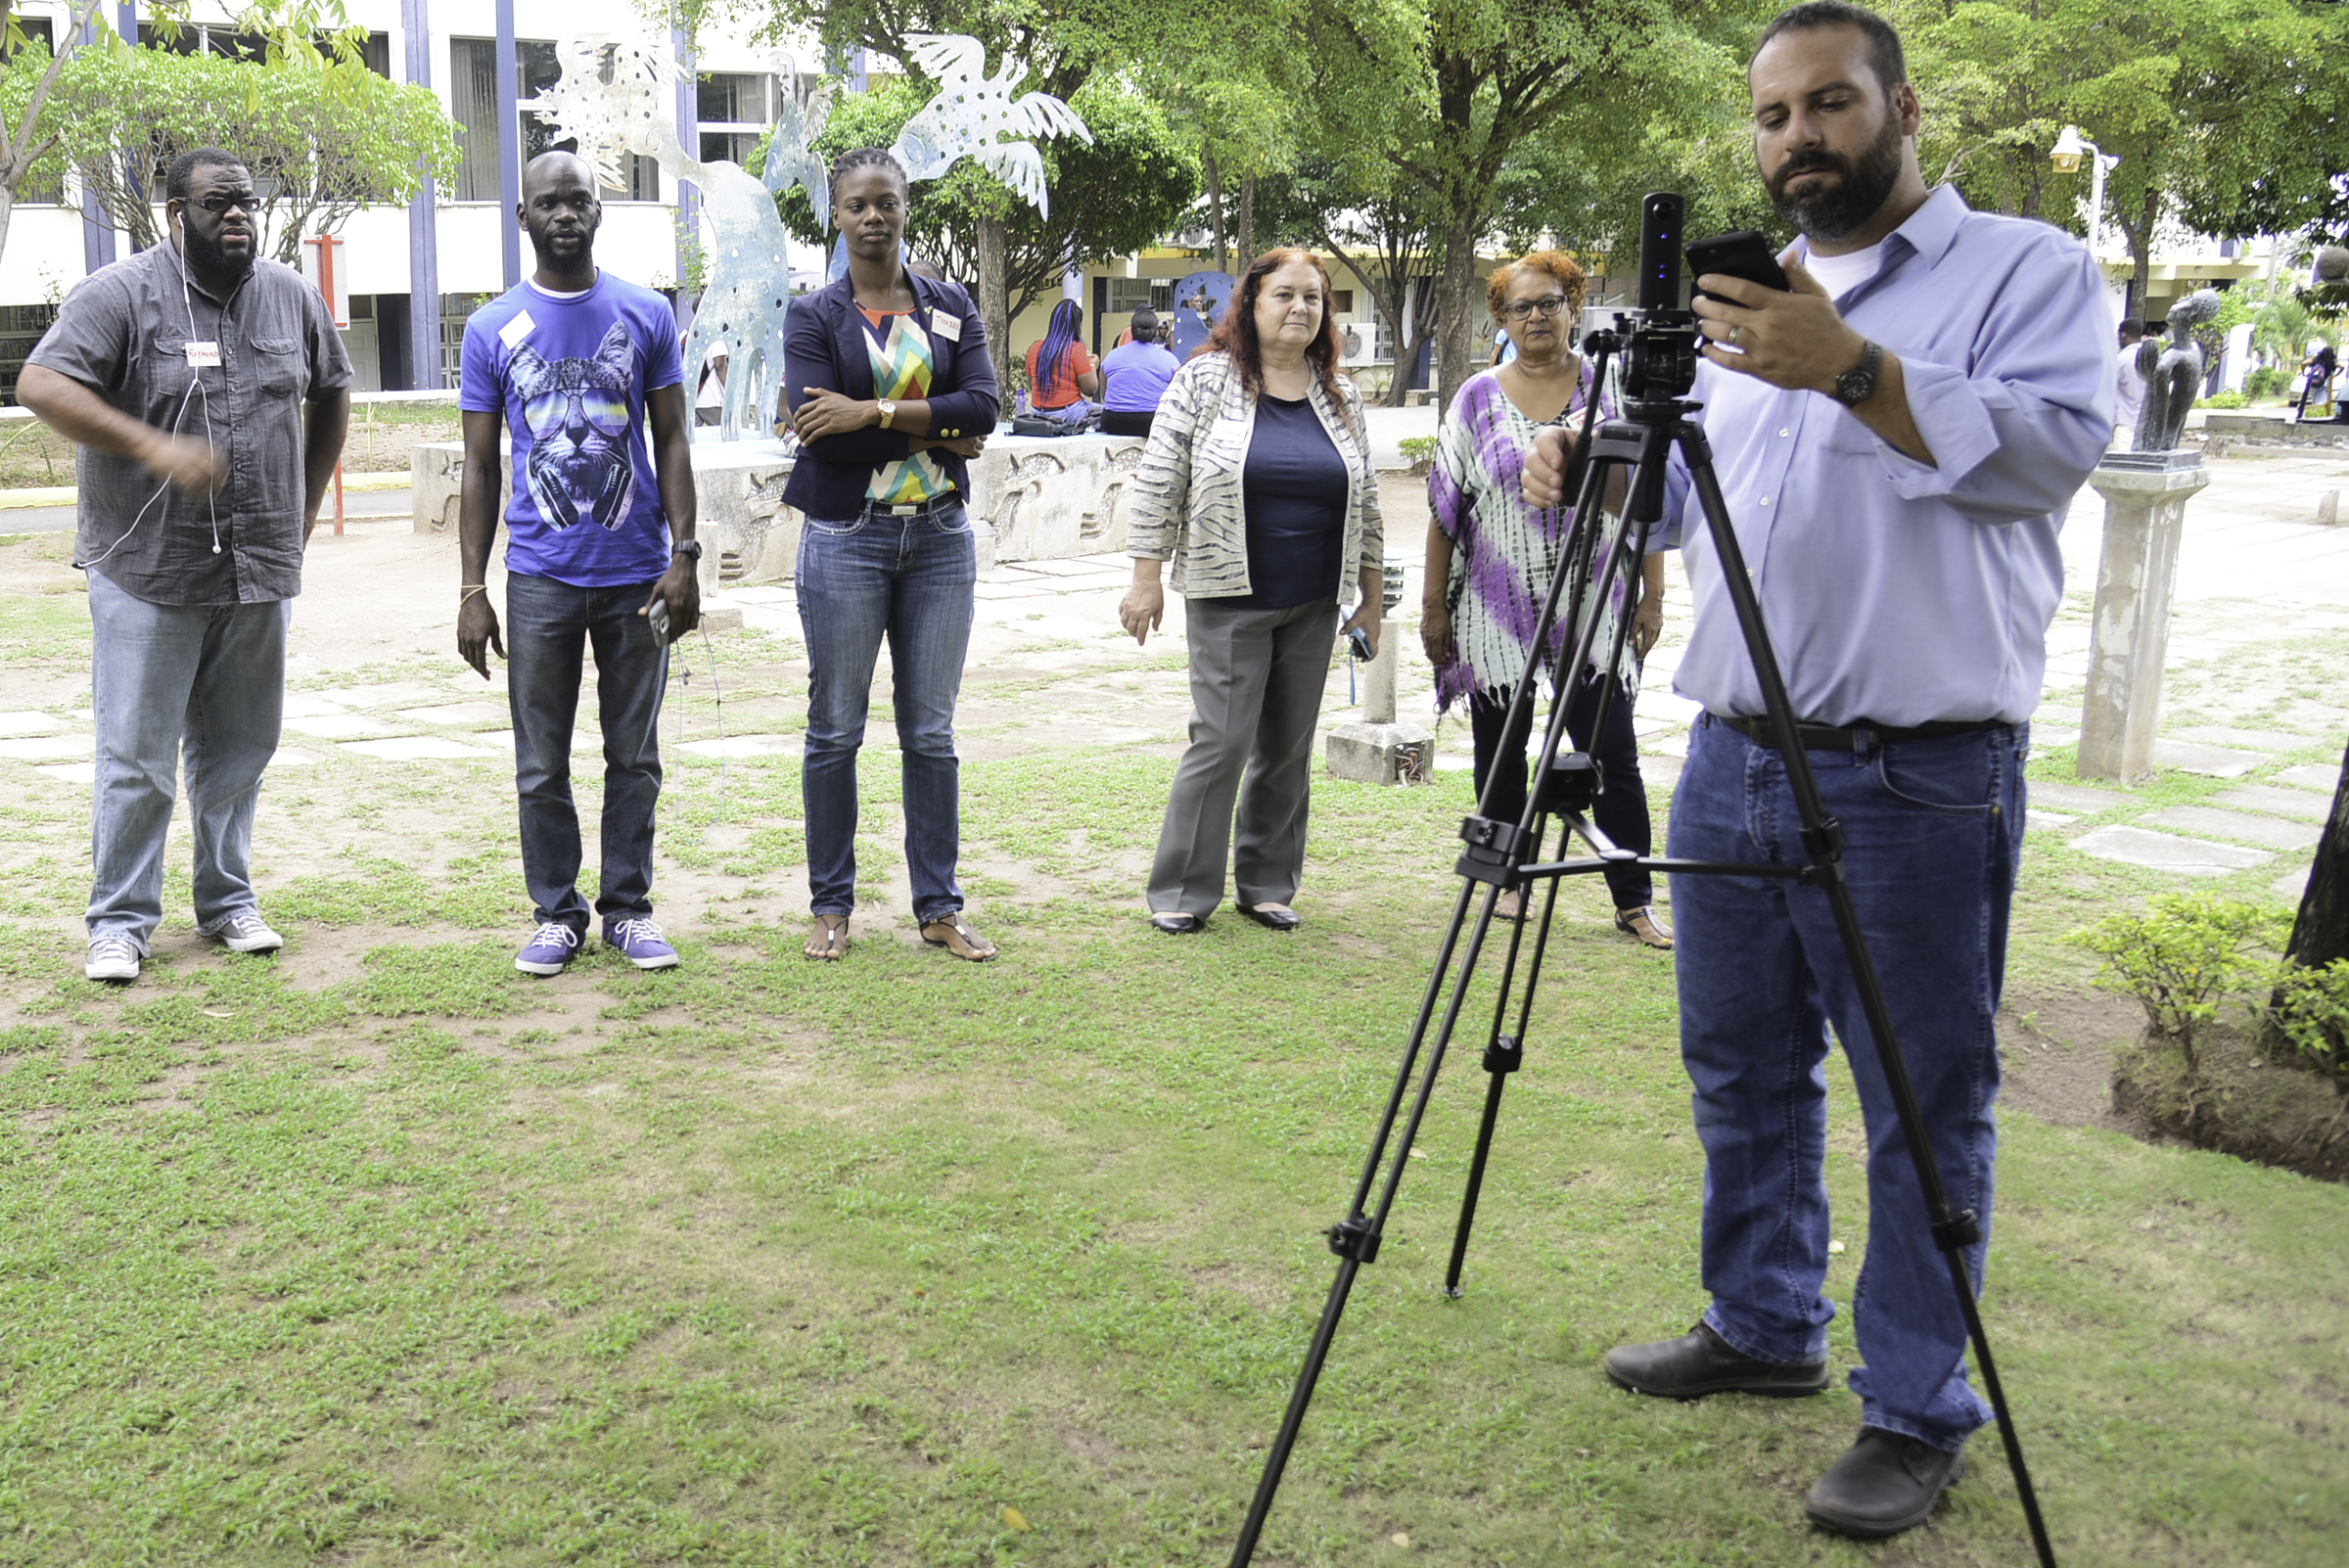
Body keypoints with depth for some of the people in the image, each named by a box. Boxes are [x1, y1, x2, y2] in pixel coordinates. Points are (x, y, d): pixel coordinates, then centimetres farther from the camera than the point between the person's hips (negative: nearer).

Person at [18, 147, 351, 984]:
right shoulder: (119, 294, -7)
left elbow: (331, 396, 22)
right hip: (146, 571, -4)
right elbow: (40, 386, -15)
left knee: (237, 749, 12)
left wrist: (304, 509, 16)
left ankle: (228, 901, 25)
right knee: (136, 757, -1)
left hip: (259, 571, 4)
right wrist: (155, 448, -26)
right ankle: (120, 922, 9)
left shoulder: (292, 297, 9)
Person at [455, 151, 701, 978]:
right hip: (541, 577, 0)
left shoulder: (646, 315, 5)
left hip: (636, 572, 0)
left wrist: (683, 556, -4)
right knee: (542, 765, 5)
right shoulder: (492, 328, 4)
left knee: (635, 756, 7)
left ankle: (629, 907, 18)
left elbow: (673, 441, 6)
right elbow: (479, 467, 5)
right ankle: (557, 912, 17)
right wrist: (471, 589, -1)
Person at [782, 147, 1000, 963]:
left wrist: (875, 413, -16)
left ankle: (940, 906, 15)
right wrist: (936, 435, -12)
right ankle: (832, 904, 16)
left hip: (940, 536, 3)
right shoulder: (813, 317, -1)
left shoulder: (951, 307, 8)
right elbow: (820, 431, -15)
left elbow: (982, 406, -7)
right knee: (835, 729, 4)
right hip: (846, 537, -2)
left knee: (932, 729, 7)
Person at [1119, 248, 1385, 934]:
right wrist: (1146, 579, -7)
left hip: (1314, 605, 4)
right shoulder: (1204, 381, -3)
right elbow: (1158, 483, -3)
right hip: (1230, 600, -4)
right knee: (1222, 740, -6)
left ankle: (1267, 884, 20)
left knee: (1290, 747, 8)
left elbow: (1364, 499, 15)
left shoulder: (1341, 395, 10)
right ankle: (1181, 890, 6)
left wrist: (1371, 594, 14)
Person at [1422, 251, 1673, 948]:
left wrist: (1652, 597, 1)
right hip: (1496, 609, 2)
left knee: (1612, 755, -2)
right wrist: (1434, 604, 4)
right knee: (1500, 751, 10)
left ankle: (1635, 901, 6)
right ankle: (1508, 879, 26)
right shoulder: (1478, 399, 6)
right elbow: (1444, 507, 7)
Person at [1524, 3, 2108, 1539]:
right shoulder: (1740, 308, 19)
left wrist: (1856, 370, -25)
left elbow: (2058, 446, -17)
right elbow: (1671, 494, 22)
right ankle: (1764, 1327, 34)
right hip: (1733, 757, 7)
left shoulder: (2029, 267, 0)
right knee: (1741, 1072, 16)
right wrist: (1583, 474, 1)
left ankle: (1919, 1413, 15)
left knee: (1924, 1107, 1)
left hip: (1920, 779, -6)